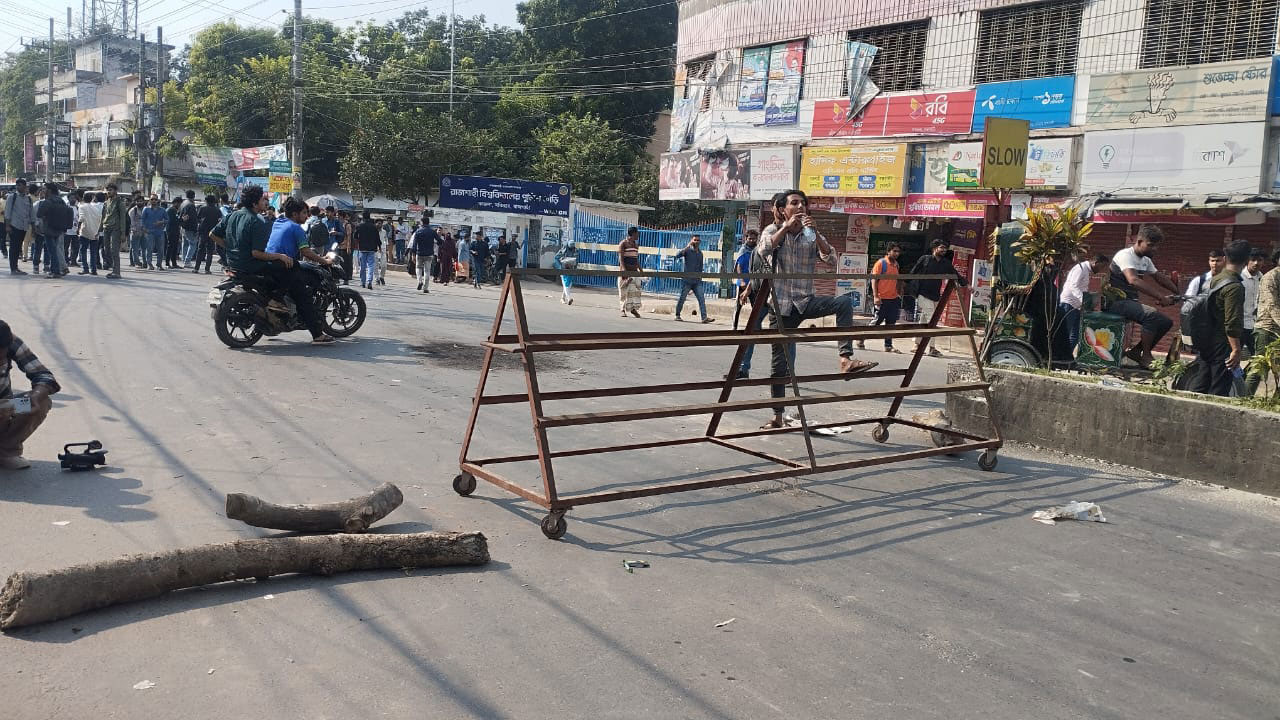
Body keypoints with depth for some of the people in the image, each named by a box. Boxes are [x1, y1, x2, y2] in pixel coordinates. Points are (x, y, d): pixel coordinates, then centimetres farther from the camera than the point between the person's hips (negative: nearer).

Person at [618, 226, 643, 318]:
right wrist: (624, 270, -24)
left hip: (634, 271, 6)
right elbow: (621, 258, -13)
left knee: (635, 289, -1)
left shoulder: (636, 244, 16)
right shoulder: (623, 243, -5)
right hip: (626, 271, -6)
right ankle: (623, 310, 1)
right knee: (625, 290, -5)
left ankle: (633, 308, 3)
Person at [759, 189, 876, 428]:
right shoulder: (773, 231, 2)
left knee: (845, 302, -26)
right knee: (781, 364, 1)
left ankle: (845, 359, -31)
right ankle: (777, 415, 15)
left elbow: (830, 258, -9)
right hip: (780, 305, -2)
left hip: (805, 301, 2)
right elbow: (763, 251, -20)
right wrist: (786, 227, -20)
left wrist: (815, 232, -19)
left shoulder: (811, 235, 7)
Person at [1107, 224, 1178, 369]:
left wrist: (1178, 293, 10)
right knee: (1151, 314, -30)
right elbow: (1133, 280, -31)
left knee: (1166, 322, 0)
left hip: (1131, 302, 9)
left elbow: (1159, 278, 26)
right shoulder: (1125, 255, -15)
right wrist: (1160, 297, -36)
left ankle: (1136, 351, 5)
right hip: (1115, 302, -9)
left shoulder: (1146, 260, 15)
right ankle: (1146, 356, -18)